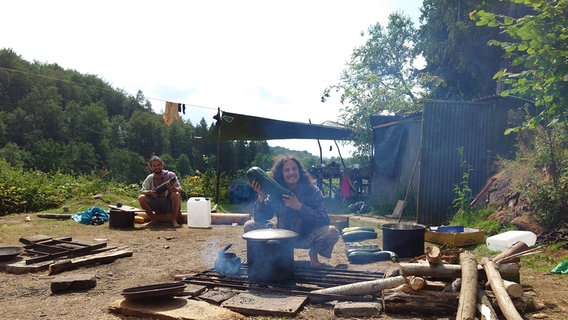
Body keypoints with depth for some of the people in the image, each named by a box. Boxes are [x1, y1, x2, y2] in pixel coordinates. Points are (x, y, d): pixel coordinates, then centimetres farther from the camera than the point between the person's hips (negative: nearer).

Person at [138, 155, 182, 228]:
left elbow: (179, 190, -11)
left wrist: (173, 188, -36)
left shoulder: (170, 175, -4)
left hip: (170, 204, -2)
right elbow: (142, 191, -2)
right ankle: (153, 219, -4)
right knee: (141, 198, -19)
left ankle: (174, 220, -21)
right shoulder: (149, 178, 5)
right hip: (156, 205, 3)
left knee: (176, 195, -33)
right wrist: (150, 192, -26)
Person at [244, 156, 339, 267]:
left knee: (332, 232, -30)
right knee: (249, 226, -15)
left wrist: (299, 207, -30)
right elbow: (259, 218, -13)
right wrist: (261, 197, -29)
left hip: (307, 238, -2)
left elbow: (324, 220, -22)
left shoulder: (312, 191, -15)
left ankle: (313, 253, 4)